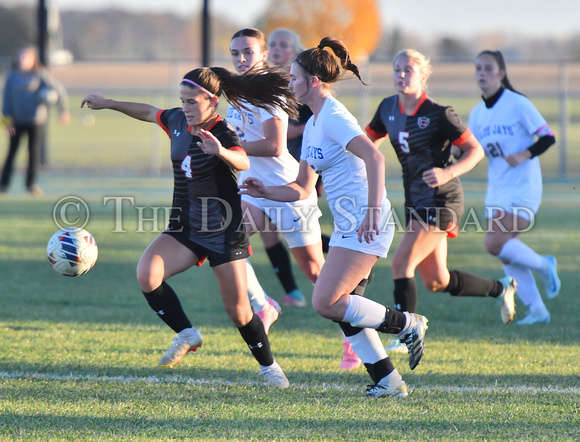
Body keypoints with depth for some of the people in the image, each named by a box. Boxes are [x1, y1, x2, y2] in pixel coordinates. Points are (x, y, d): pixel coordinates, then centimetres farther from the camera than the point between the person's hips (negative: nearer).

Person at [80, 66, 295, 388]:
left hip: (223, 232, -6)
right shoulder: (178, 121, 1)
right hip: (184, 228, 6)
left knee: (237, 308, -5)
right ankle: (187, 336, 0)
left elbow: (243, 162, -42)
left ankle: (268, 366, 20)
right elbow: (149, 112, 23)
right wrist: (107, 104, 32)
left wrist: (220, 152, -64)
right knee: (147, 274, -20)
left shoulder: (223, 134, -19)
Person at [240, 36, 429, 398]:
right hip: (347, 226, 10)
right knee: (343, 307, 7)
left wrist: (372, 210, -32)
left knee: (325, 303, -14)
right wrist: (265, 191, 5)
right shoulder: (313, 125, 17)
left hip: (366, 225, -10)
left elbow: (374, 158, -27)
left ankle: (407, 324, -2)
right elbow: (303, 189, 20)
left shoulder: (334, 117, -13)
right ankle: (388, 382, 11)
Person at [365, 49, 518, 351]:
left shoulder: (438, 114, -14)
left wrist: (449, 172, -26)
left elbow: (475, 150, -10)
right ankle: (500, 289, 33)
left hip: (441, 200, -8)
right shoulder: (388, 109, 4)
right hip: (415, 201, 8)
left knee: (401, 262, -19)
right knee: (436, 282, 11)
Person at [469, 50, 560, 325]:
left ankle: (543, 265, 4)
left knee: (494, 244, -20)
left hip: (523, 189, -7)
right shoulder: (477, 113, 8)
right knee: (506, 257, 2)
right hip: (497, 191, 7)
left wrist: (524, 155, -25)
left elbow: (547, 137, -10)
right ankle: (537, 310, 12)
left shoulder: (518, 104, -11)